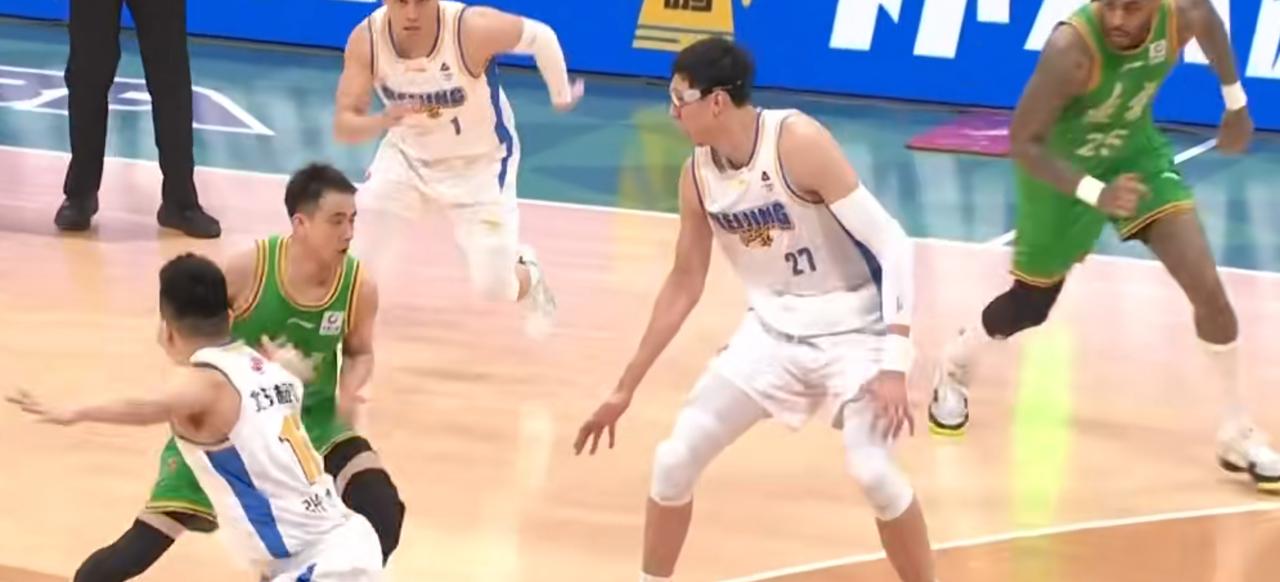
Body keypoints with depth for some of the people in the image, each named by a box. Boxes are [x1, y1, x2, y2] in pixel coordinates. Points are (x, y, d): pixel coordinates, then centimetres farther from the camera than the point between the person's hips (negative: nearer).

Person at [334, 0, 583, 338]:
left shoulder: (473, 28, -35)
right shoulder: (366, 40, -26)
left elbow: (540, 36, -16)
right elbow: (343, 126, -26)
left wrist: (561, 95, 0)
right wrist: (382, 121, -48)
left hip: (480, 161, -2)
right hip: (408, 154, 2)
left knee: (494, 286, -6)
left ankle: (530, 280, 31)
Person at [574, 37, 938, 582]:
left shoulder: (799, 143, -25)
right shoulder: (697, 174, -5)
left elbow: (890, 242, -23)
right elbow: (685, 282, 9)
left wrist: (894, 364, -29)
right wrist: (626, 387, 11)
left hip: (851, 327, -6)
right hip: (773, 329, 6)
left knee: (871, 471, -25)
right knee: (675, 460, 0)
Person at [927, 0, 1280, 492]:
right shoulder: (1071, 48, -39)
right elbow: (1022, 143, -33)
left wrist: (1235, 104, 10)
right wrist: (1096, 194, -43)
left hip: (1134, 151, 3)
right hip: (1064, 171, -3)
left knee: (1208, 289, -11)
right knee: (1028, 310, 12)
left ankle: (1238, 435, 4)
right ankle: (953, 366, 46)